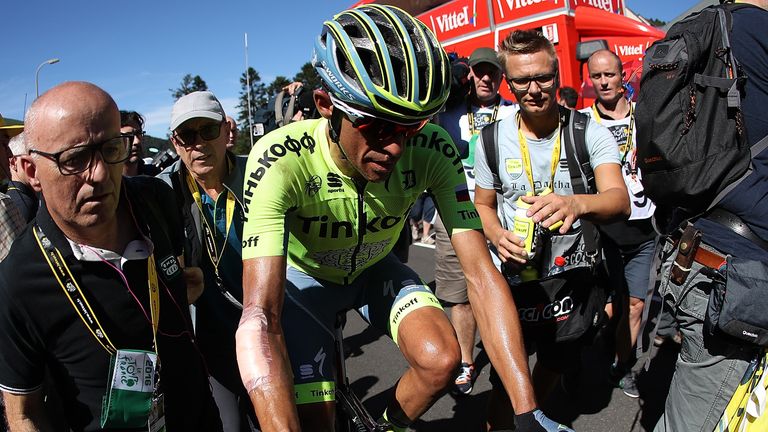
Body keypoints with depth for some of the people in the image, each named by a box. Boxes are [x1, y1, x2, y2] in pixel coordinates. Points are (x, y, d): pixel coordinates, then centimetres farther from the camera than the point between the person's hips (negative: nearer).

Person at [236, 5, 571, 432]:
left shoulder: (432, 151, -28)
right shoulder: (280, 161, -37)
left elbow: (481, 273, -28)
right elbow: (260, 318, -42)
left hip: (374, 269, 2)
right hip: (305, 277, -2)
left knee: (441, 361, -20)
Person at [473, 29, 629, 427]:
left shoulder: (590, 132, -10)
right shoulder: (493, 139, -6)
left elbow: (619, 200, -23)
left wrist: (578, 204, -47)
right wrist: (498, 237, -18)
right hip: (514, 272, -1)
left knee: (557, 364, 19)